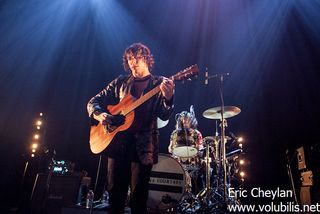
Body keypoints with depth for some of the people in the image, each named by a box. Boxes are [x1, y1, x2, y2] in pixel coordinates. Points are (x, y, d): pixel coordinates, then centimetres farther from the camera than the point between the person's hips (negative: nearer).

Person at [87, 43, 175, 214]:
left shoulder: (160, 84, 2)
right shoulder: (120, 82, 11)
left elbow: (164, 116, -10)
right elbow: (93, 102, 12)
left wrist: (168, 98, -31)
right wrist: (99, 115, -10)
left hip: (143, 146, -3)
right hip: (117, 142, 3)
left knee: (138, 198, 4)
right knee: (115, 194, 11)